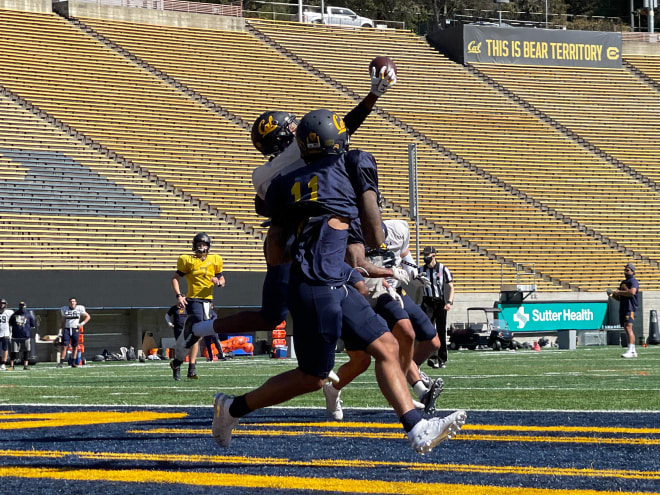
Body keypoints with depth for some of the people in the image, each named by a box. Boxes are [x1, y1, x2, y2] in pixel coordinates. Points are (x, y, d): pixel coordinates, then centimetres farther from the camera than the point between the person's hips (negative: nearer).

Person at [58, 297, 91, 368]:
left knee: (75, 347, 5)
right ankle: (61, 362, -8)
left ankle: (73, 362, 15)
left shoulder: (80, 309, -1)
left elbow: (88, 317, 8)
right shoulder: (64, 309, 4)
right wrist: (62, 329, 10)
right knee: (64, 346, -8)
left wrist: (82, 324, -5)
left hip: (75, 329, 0)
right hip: (67, 329, 0)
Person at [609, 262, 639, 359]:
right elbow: (619, 298, 29)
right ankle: (633, 351, 14)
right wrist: (613, 294, 8)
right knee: (626, 329, 9)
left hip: (630, 308, -9)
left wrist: (619, 292, -15)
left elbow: (632, 292, -25)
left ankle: (630, 350, -28)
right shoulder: (623, 282, 23)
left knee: (628, 327, -20)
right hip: (622, 308, 9)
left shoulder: (633, 281, -5)